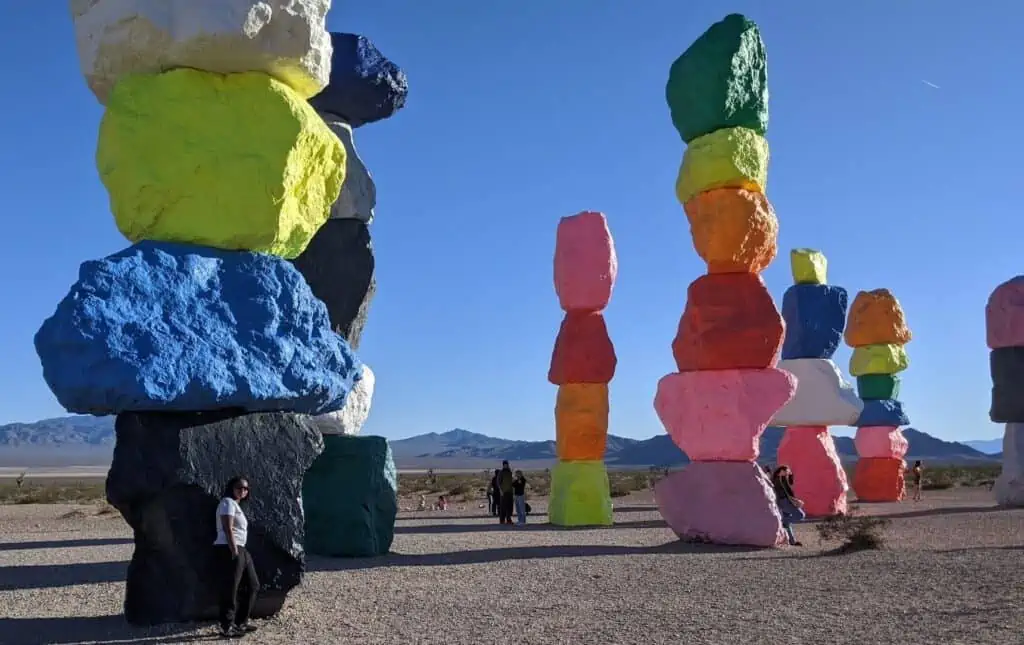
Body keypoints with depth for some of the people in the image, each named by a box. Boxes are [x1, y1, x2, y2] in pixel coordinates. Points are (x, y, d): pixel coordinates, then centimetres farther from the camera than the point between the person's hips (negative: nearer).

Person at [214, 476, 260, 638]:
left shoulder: (236, 505, 22)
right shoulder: (228, 503, -8)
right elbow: (227, 529, -18)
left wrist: (239, 551, 17)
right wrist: (234, 552, -23)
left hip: (240, 550, 11)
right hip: (229, 549, -11)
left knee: (252, 585, 16)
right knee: (230, 589, -7)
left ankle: (240, 622, 23)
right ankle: (227, 628, -1)